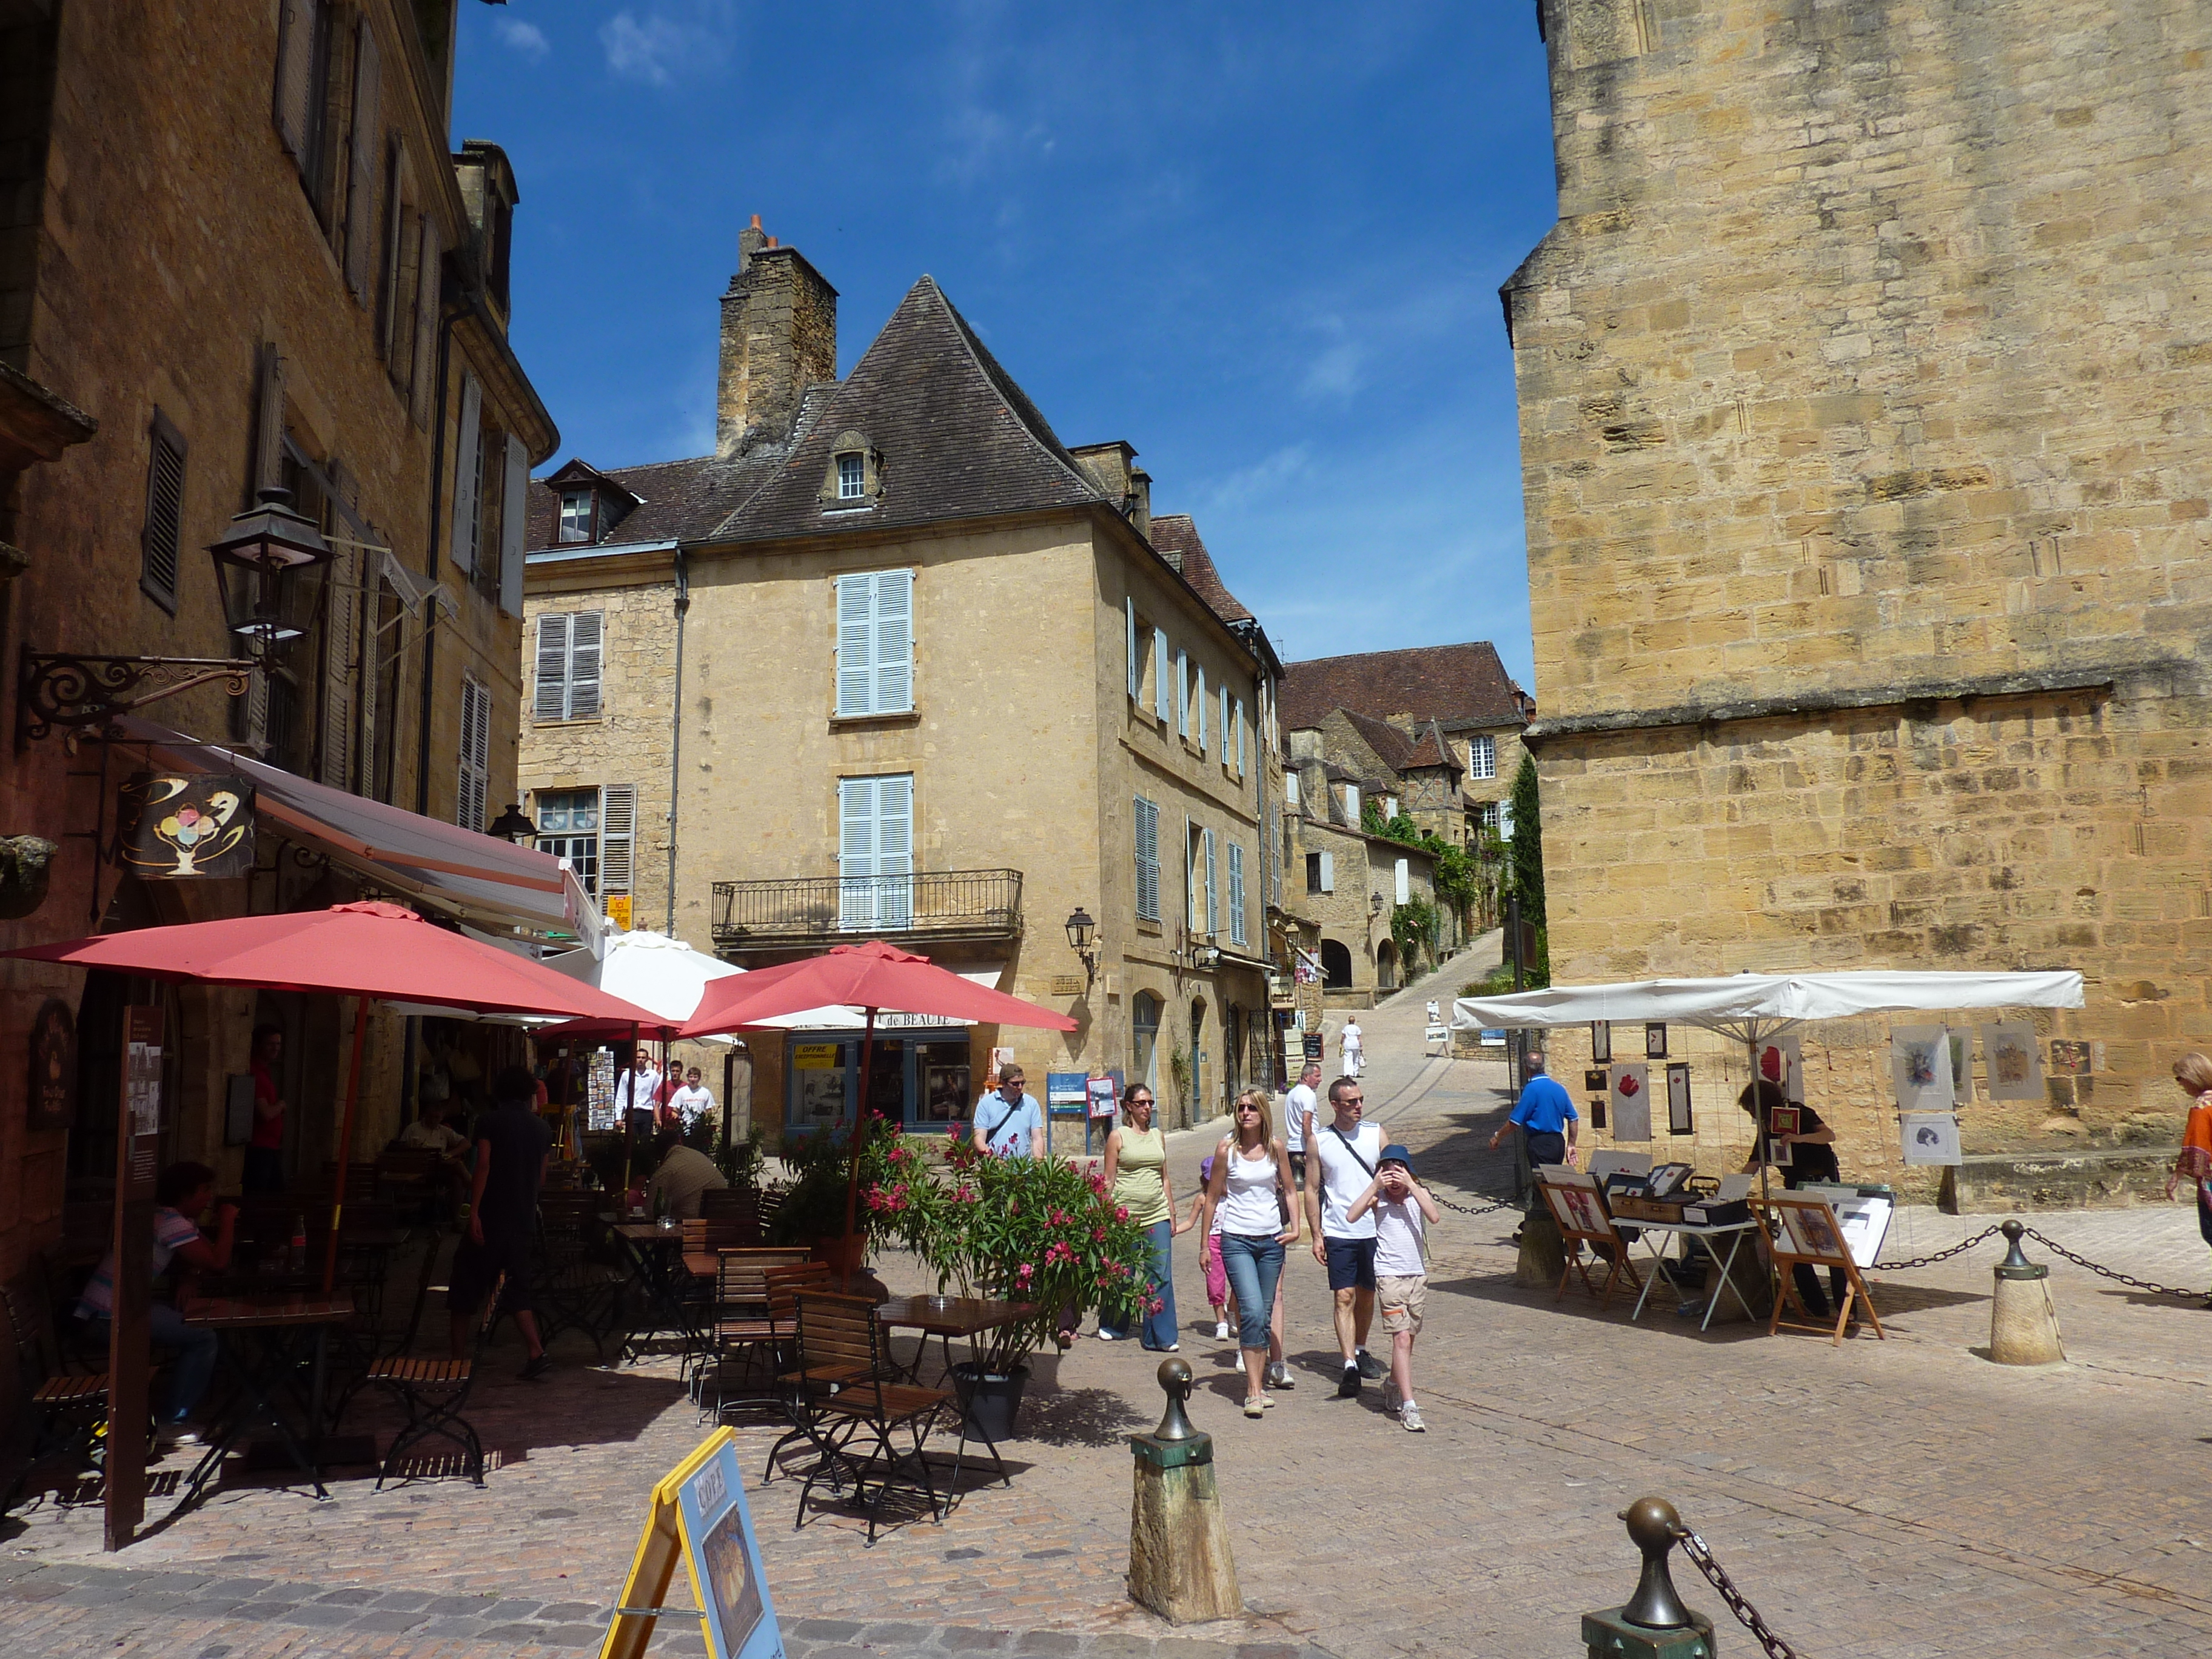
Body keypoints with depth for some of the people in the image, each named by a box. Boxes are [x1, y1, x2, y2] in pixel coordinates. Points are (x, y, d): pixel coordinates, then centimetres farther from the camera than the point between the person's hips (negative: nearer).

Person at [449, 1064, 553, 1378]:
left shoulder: (489, 1121, -5)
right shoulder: (542, 1128, 9)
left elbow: (483, 1166, -15)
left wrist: (474, 1212, -17)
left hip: (490, 1218, -4)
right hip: (524, 1220, 4)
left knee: (467, 1285, 9)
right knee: (517, 1288, 9)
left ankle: (458, 1357, 11)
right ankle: (537, 1353, -4)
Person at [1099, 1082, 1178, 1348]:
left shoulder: (1159, 1135, 11)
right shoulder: (1118, 1136, -2)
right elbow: (1109, 1181, -2)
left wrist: (1172, 1214, 12)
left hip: (1157, 1215, 3)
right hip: (1126, 1214, -3)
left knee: (1161, 1276, -3)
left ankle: (1161, 1336, 1)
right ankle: (1112, 1326, 29)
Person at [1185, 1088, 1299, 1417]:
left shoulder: (1276, 1147, 2)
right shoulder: (1227, 1149, -6)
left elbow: (1289, 1190, 14)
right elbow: (1212, 1198, 2)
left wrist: (1295, 1227, 2)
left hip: (1272, 1241, 3)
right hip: (1237, 1240, -3)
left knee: (1264, 1314, 8)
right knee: (1252, 1310, -16)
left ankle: (1257, 1384, 18)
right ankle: (1254, 1391, -13)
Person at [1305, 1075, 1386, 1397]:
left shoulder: (1376, 1135, 3)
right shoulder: (1319, 1141, -1)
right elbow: (1312, 1189, 2)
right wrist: (1316, 1234, -3)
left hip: (1374, 1230, 2)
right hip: (1338, 1233, -2)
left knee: (1367, 1296, 14)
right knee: (1344, 1298, -8)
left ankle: (1361, 1351, 33)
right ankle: (1350, 1366, -11)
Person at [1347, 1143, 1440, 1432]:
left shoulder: (1418, 1193, 1)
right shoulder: (1378, 1197, -3)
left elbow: (1435, 1217, -19)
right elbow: (1352, 1216, -20)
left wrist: (1411, 1186, -23)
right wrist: (1374, 1186, -20)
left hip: (1418, 1274, 3)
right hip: (1389, 1275, -3)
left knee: (1408, 1338, 14)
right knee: (1401, 1338, -12)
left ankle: (1393, 1390, 36)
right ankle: (1408, 1406, -13)